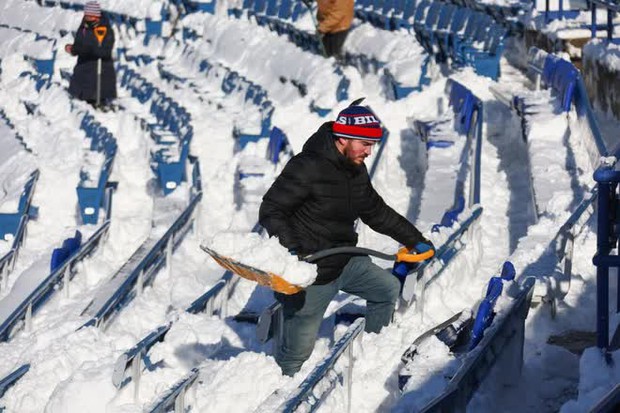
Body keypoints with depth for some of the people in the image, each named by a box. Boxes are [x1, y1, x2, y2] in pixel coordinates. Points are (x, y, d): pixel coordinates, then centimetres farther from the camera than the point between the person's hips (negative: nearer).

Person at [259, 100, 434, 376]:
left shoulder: (357, 172, 6)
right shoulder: (307, 168, -21)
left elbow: (377, 213, 23)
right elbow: (270, 211, -21)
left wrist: (414, 239, 25)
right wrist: (291, 248, -36)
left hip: (347, 262, 9)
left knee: (388, 289, 24)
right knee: (298, 350, -5)